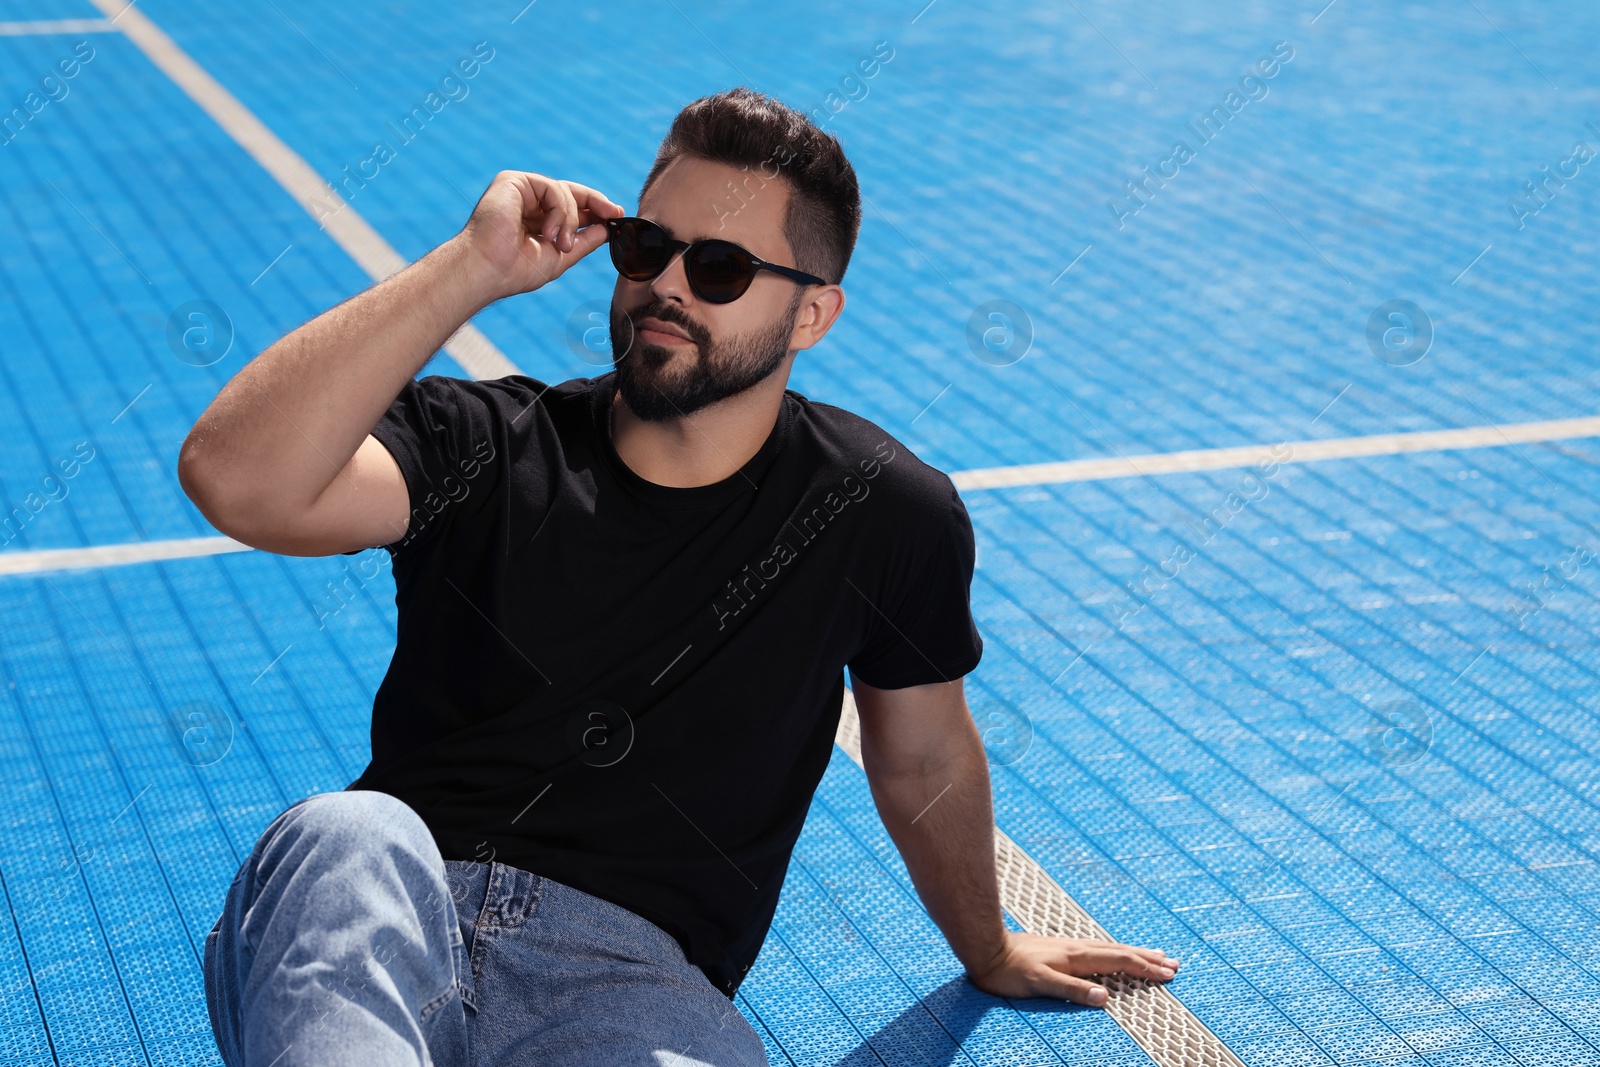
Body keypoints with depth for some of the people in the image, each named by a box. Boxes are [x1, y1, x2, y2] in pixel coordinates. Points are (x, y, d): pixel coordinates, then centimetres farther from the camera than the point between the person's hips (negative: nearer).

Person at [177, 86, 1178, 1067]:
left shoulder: (880, 510, 4)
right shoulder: (485, 449, 4)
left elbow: (926, 761, 21)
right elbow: (235, 479, -14)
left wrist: (991, 954, 35)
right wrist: (475, 265, -13)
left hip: (631, 974, -1)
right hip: (380, 928, 1)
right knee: (352, 837, -36)